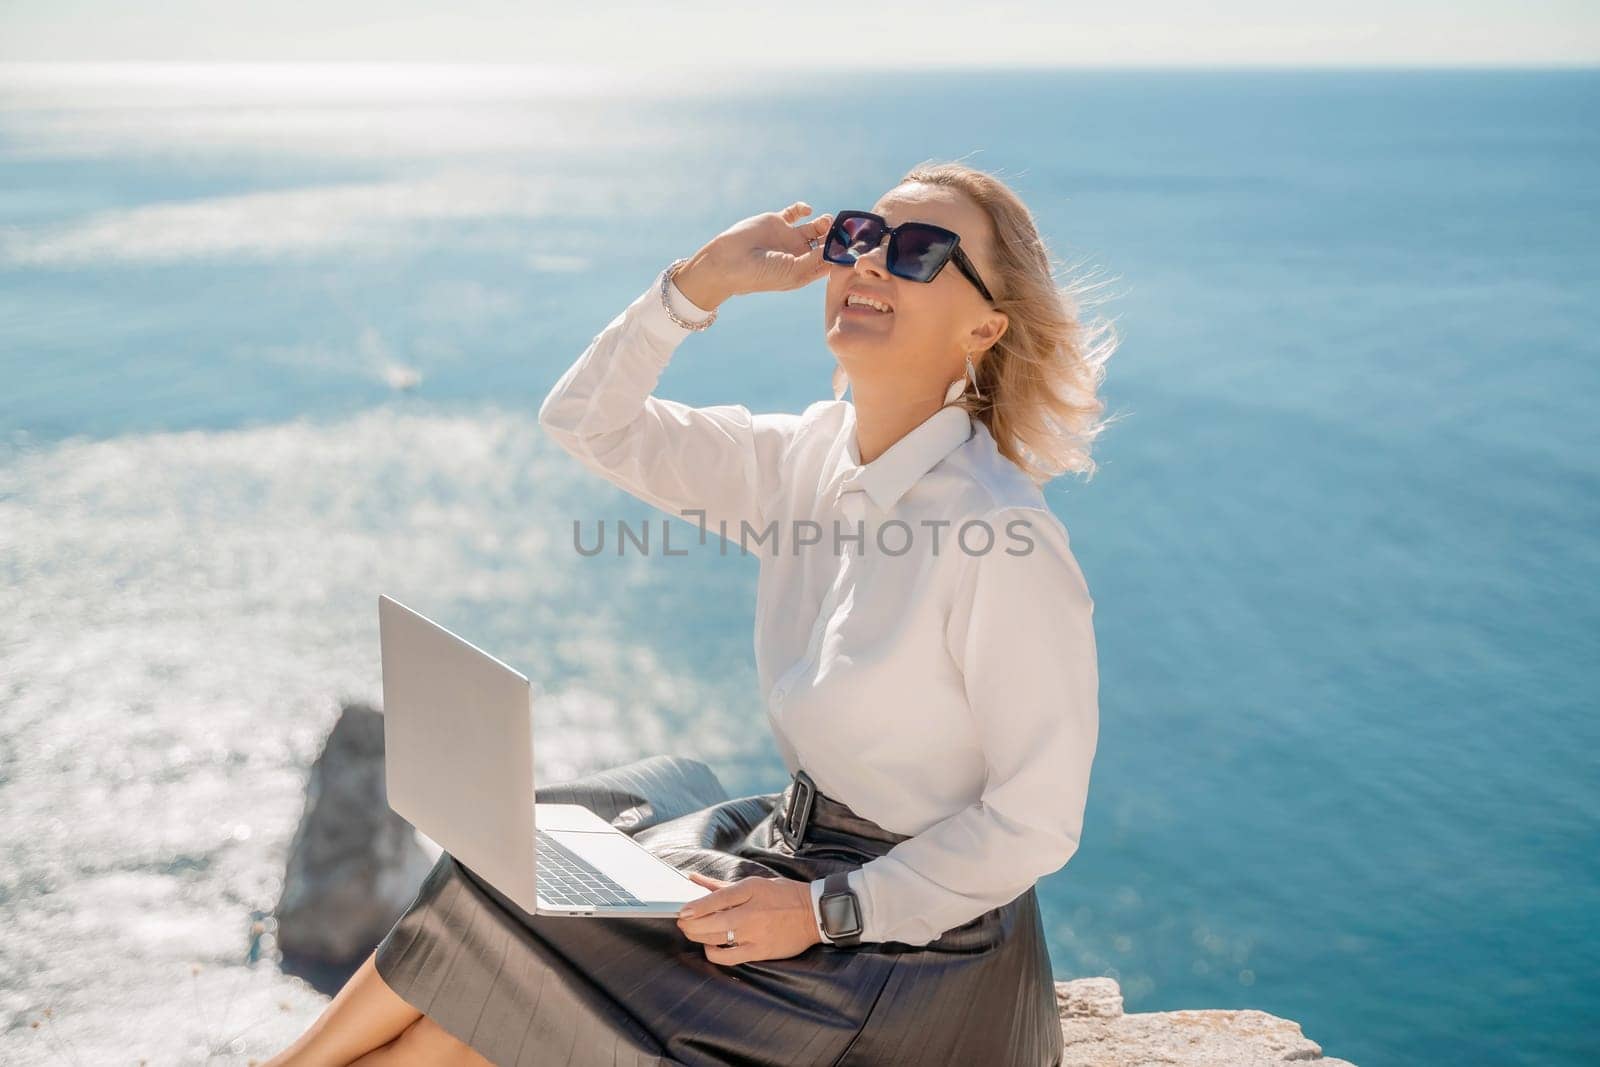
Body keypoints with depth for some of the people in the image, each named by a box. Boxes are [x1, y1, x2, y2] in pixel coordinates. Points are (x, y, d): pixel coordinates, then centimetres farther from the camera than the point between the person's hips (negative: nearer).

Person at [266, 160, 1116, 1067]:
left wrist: (828, 912, -20)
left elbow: (1036, 822, -18)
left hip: (915, 946, -7)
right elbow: (588, 421, 6)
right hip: (794, 848, 7)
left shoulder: (1007, 537, -23)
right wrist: (706, 279, -6)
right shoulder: (806, 456, -1)